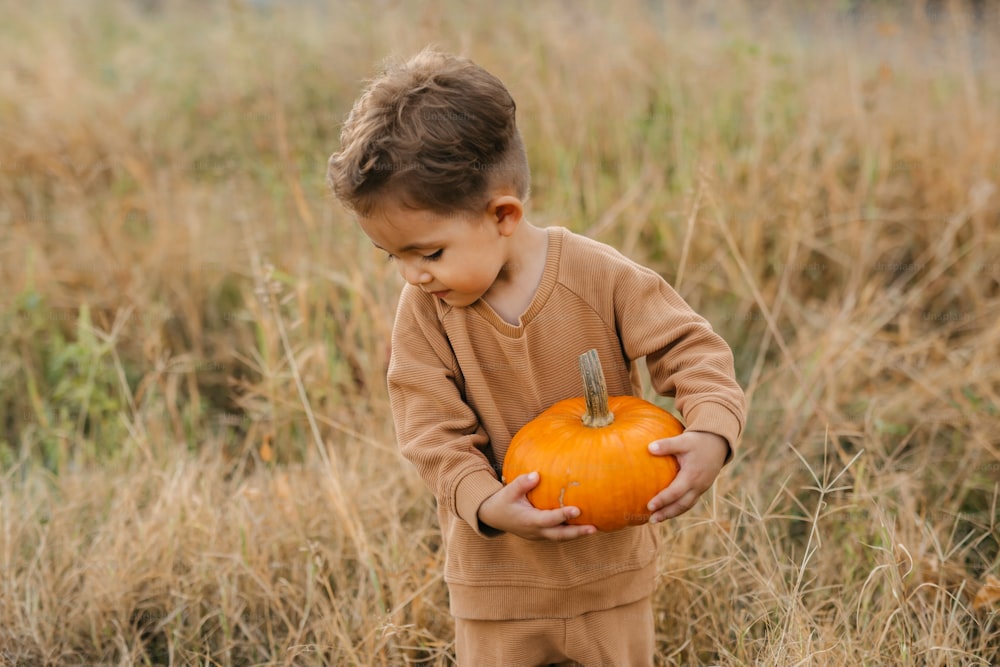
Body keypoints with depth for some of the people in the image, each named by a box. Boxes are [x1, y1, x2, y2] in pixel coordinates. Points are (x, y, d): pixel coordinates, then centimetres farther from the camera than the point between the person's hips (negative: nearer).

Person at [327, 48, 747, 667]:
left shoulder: (603, 279, -17)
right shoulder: (424, 310, -12)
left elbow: (692, 350, -13)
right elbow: (434, 430, -13)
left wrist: (711, 434, -33)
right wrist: (486, 504, -31)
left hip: (611, 566, 0)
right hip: (497, 574, 1)